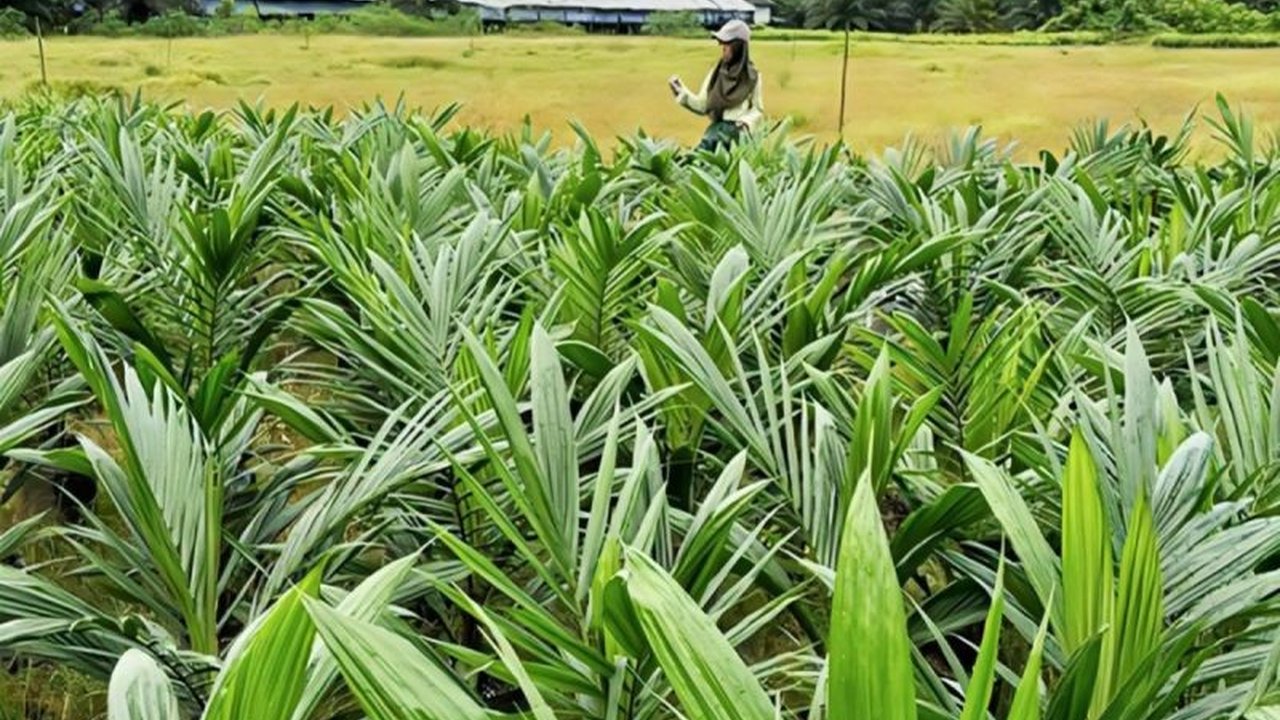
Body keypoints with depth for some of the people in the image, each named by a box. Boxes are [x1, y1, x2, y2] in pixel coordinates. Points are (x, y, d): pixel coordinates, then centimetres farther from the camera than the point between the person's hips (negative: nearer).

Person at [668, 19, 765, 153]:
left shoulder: (752, 77, 5)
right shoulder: (715, 73, 13)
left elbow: (758, 110, 11)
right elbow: (702, 106, 15)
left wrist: (746, 122, -10)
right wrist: (681, 91, 3)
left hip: (738, 129, -3)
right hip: (717, 126, 3)